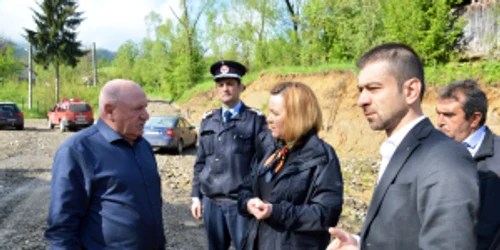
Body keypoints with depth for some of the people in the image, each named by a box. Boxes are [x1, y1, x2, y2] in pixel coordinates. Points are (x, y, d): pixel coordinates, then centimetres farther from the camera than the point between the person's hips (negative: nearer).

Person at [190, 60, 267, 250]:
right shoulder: (208, 120, 9)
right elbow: (200, 161, 13)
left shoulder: (255, 119, -4)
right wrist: (196, 196, 11)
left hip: (241, 202, -4)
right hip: (211, 201, 4)